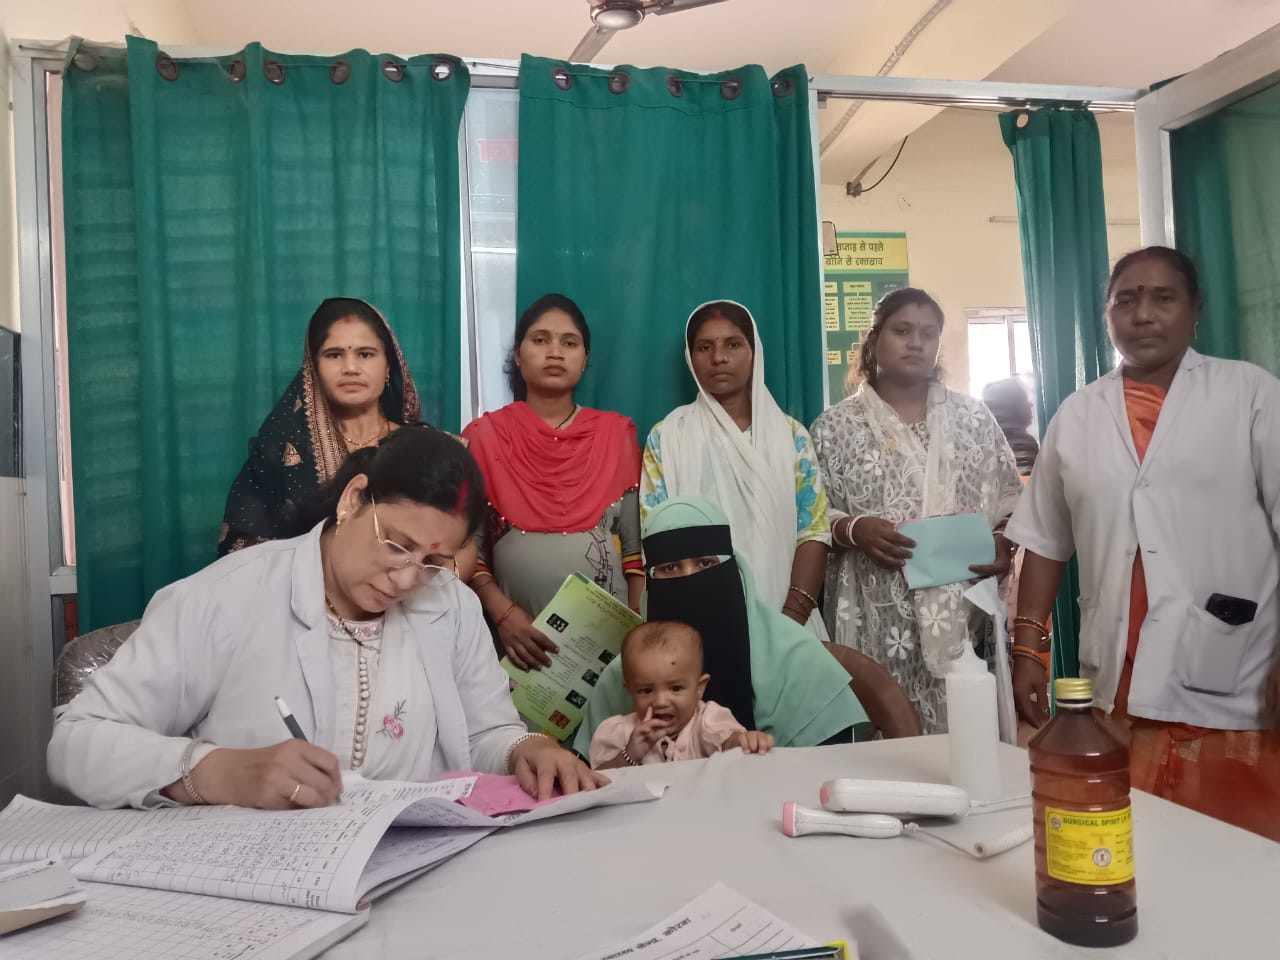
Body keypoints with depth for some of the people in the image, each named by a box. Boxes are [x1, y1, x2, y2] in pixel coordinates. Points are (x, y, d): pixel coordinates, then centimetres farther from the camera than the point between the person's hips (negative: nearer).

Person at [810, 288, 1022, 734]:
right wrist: (853, 529, -16)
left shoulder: (973, 416, 11)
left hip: (965, 614, 2)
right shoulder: (835, 426, 4)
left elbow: (1011, 500, 14)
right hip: (880, 624, -2)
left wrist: (1004, 541, -5)